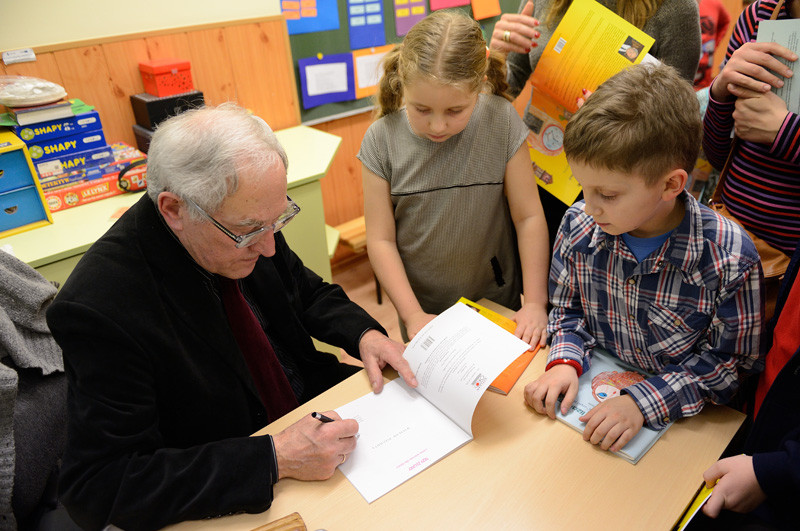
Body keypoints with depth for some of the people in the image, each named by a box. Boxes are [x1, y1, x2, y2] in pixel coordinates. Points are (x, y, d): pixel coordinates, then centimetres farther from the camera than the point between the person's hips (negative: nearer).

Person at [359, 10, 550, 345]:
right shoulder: (382, 141, -15)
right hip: (425, 310, 0)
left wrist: (535, 302, -12)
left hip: (499, 304, 1)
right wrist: (412, 314, -15)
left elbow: (528, 217, -10)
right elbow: (380, 239, -11)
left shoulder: (502, 122, -15)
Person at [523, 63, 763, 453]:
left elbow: (728, 360, -9)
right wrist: (565, 362, -13)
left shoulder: (729, 259, -19)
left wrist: (642, 401, -20)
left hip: (677, 421, -1)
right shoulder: (579, 224, -10)